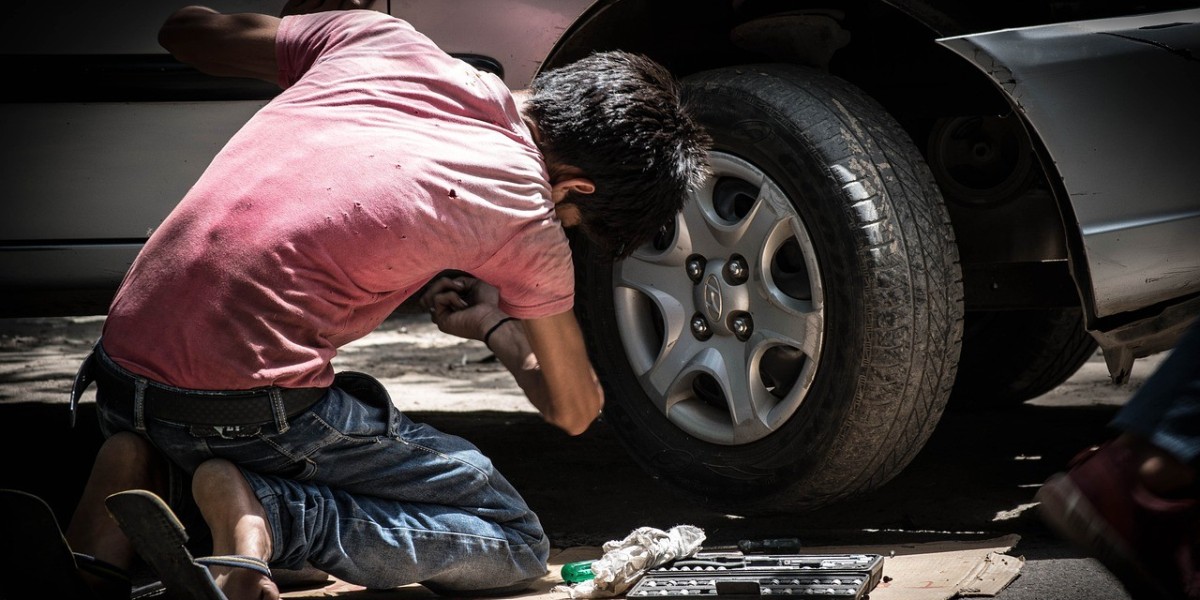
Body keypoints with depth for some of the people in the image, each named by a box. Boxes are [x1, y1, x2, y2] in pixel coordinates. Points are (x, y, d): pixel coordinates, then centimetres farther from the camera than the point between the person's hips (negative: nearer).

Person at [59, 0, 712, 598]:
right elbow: (574, 410, 13)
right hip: (246, 403, -6)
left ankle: (152, 478, 5)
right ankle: (263, 512, -13)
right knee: (515, 542, 7)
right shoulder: (525, 214, -4)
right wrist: (494, 323, 33)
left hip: (122, 358, 7)